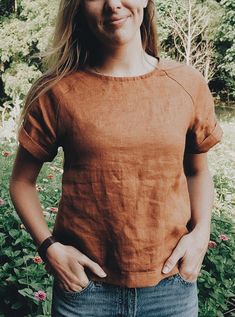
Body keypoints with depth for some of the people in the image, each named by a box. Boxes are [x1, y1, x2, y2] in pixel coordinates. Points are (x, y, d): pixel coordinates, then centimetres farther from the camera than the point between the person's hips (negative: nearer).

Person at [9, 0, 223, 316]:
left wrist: (200, 233, -4)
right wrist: (50, 248, -10)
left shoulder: (188, 84, -3)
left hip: (172, 283, 2)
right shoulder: (57, 92, -8)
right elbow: (21, 181, 2)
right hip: (84, 285, -1)